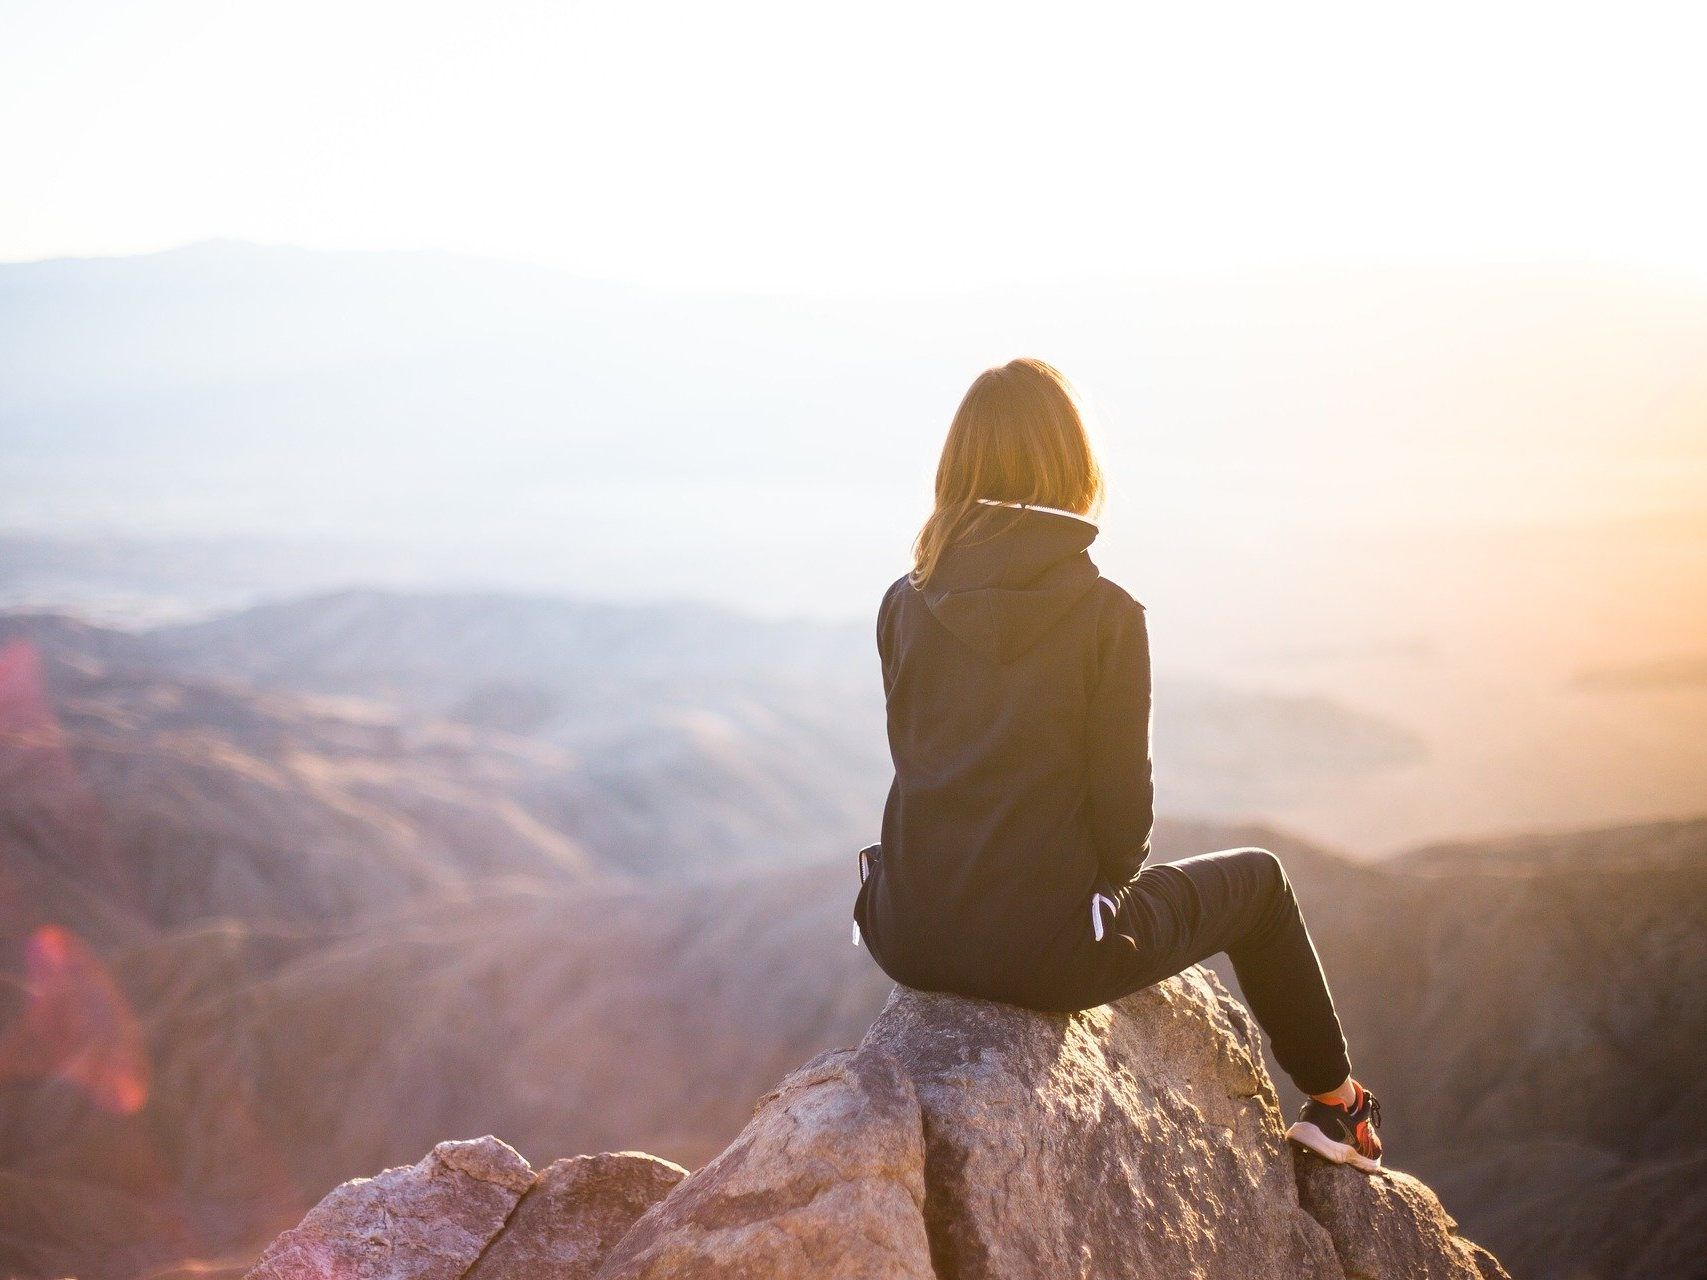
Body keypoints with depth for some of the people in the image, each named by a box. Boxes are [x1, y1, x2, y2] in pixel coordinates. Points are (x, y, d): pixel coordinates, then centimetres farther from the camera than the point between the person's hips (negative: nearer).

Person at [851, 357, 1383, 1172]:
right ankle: (1334, 1105, 39)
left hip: (911, 941, 5)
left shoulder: (905, 606, -1)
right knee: (1256, 879, 23)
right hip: (1044, 950, -4)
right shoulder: (1105, 614, -13)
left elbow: (918, 763, 9)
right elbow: (1122, 804, -9)